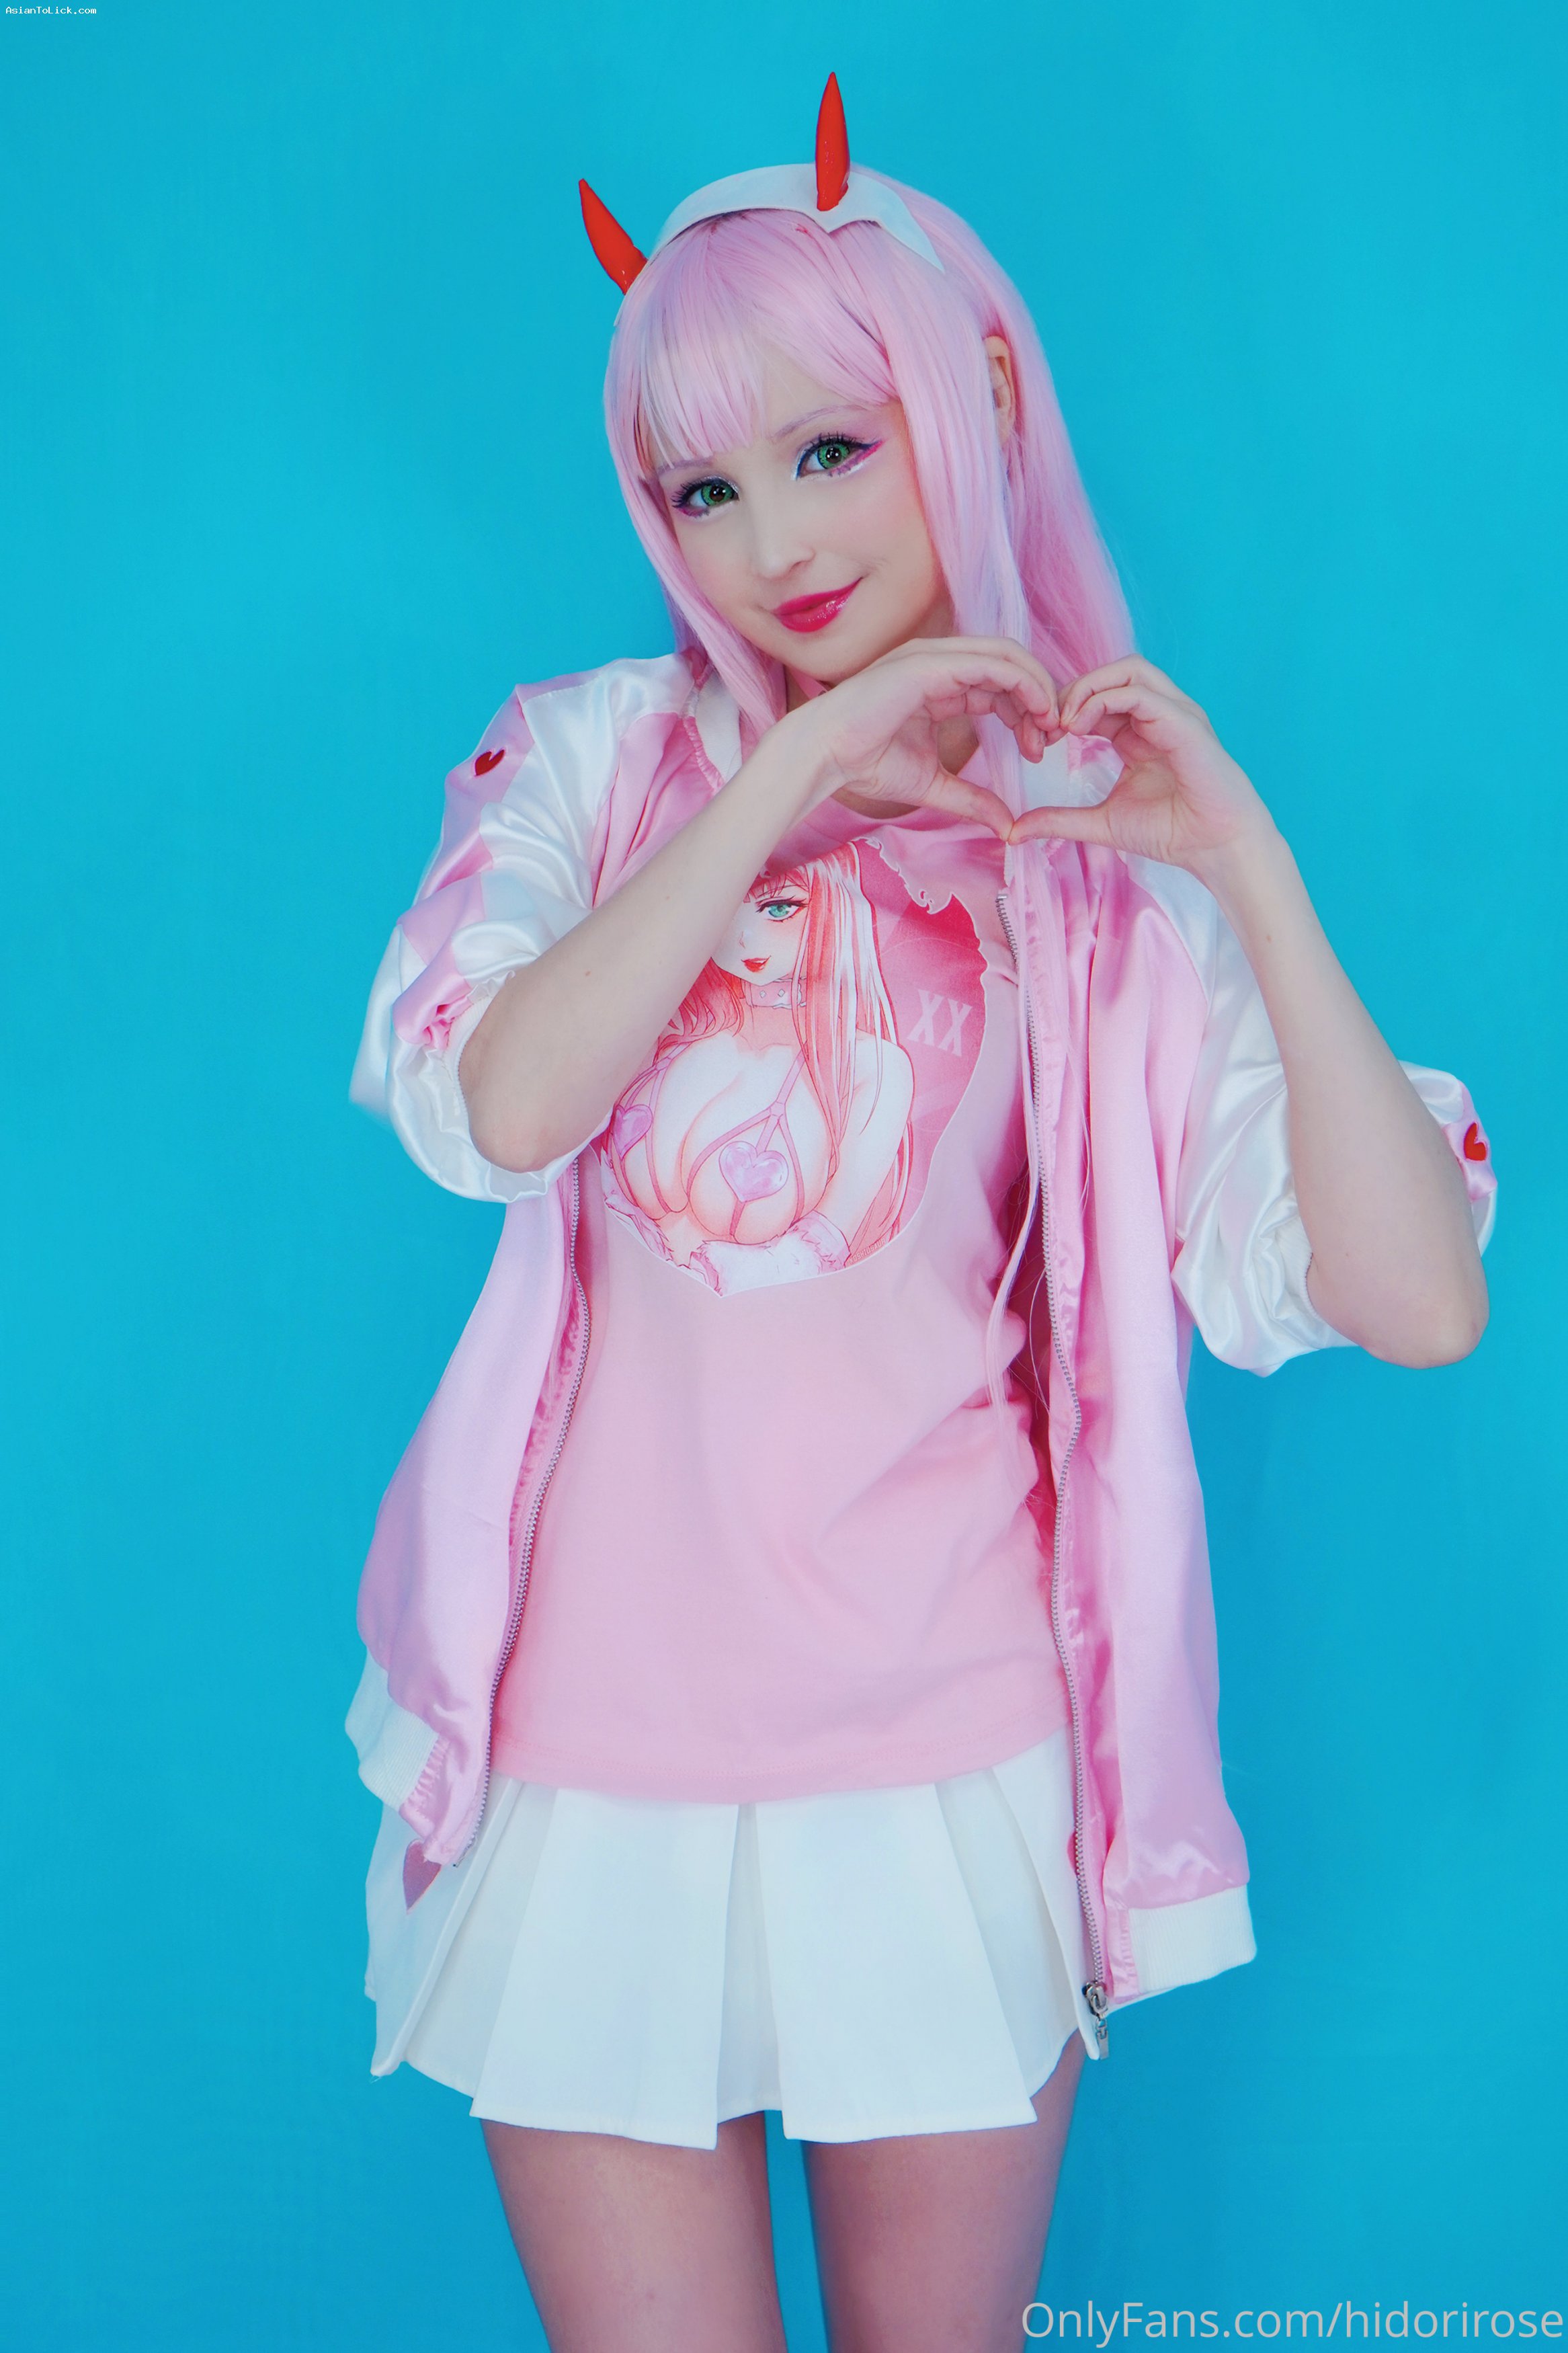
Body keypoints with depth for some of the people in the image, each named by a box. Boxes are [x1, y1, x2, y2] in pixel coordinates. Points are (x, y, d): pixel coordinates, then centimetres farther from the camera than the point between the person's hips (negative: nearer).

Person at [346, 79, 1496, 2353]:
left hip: (950, 1762, 1)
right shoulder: (599, 757, 3)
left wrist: (1252, 864, -16)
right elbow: (491, 1110, -17)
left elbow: (1421, 1305, -10)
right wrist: (796, 768, -17)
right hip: (600, 1758, 0)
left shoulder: (1103, 854, 0)